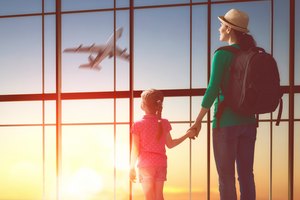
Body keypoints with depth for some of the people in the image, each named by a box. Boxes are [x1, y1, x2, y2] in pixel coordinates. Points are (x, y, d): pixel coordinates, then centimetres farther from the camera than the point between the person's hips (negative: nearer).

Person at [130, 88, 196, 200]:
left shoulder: (138, 125, -7)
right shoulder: (164, 124, 1)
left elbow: (135, 150, -6)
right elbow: (170, 144, 11)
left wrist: (132, 168, 3)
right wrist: (187, 135, 22)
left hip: (145, 165, -3)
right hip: (161, 164, 3)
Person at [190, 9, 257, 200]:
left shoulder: (222, 54, -10)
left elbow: (213, 89, -15)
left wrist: (198, 121, -8)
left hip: (226, 121, -6)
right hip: (248, 121, 6)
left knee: (226, 177, -1)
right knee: (246, 174, 9)